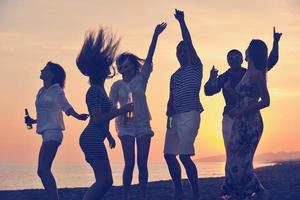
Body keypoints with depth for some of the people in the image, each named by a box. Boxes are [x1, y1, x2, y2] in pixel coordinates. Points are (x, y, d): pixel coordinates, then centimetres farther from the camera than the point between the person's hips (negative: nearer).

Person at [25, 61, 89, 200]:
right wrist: (33, 121, 15)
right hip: (47, 133, 9)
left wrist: (78, 116, -33)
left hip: (52, 133, -9)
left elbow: (66, 107, -17)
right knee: (43, 170, 9)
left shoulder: (56, 90, -4)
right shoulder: (42, 91, 17)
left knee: (43, 170, -18)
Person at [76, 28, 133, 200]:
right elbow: (97, 118, -22)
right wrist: (122, 110, -18)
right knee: (104, 180, -13)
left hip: (95, 140, 10)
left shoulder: (100, 90, 18)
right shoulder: (94, 92, -14)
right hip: (92, 139, -10)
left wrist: (109, 136, 31)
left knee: (105, 181, 10)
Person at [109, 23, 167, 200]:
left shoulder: (141, 79, 5)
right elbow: (111, 108, 6)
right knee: (130, 163, -9)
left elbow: (149, 58, -4)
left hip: (143, 125, 1)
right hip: (126, 126, -1)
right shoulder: (117, 86, 5)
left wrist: (156, 36, -11)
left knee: (142, 163, 1)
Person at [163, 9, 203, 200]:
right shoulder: (175, 76, 22)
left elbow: (189, 42, -9)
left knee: (184, 155, -16)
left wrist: (181, 21, -10)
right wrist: (169, 116, 7)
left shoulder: (195, 67, 2)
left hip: (190, 115, -8)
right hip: (175, 117, 8)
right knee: (169, 154, 7)